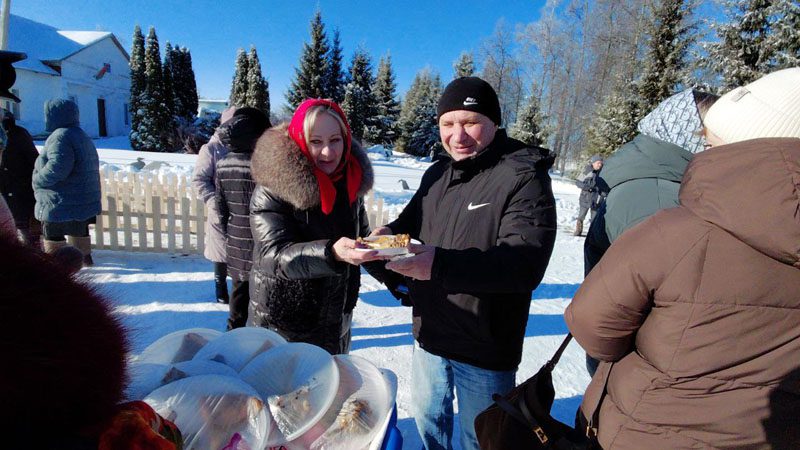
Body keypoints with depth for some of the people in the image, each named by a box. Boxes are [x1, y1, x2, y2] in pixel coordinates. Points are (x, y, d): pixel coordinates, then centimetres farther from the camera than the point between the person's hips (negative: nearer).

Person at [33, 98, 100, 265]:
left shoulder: (60, 136, -18)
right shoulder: (82, 136, 13)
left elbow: (57, 167, -29)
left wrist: (38, 180, -13)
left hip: (62, 202, -9)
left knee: (53, 233, 2)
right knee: (79, 230, 20)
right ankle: (85, 258, 31)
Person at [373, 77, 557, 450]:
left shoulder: (523, 177, -18)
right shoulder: (437, 174, 5)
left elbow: (526, 264, -29)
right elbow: (412, 221, 16)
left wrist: (441, 265, -42)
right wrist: (391, 233, -8)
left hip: (484, 349, -6)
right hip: (429, 334, 7)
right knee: (427, 417, 28)